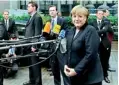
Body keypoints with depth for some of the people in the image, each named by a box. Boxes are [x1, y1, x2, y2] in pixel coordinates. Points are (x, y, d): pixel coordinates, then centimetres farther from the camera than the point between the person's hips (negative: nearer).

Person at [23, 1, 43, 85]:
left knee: (35, 64, -1)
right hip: (28, 45, 10)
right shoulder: (31, 17, 18)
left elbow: (37, 33, -17)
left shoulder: (37, 17, -11)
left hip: (33, 46, -10)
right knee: (30, 64, 16)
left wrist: (34, 45, -20)